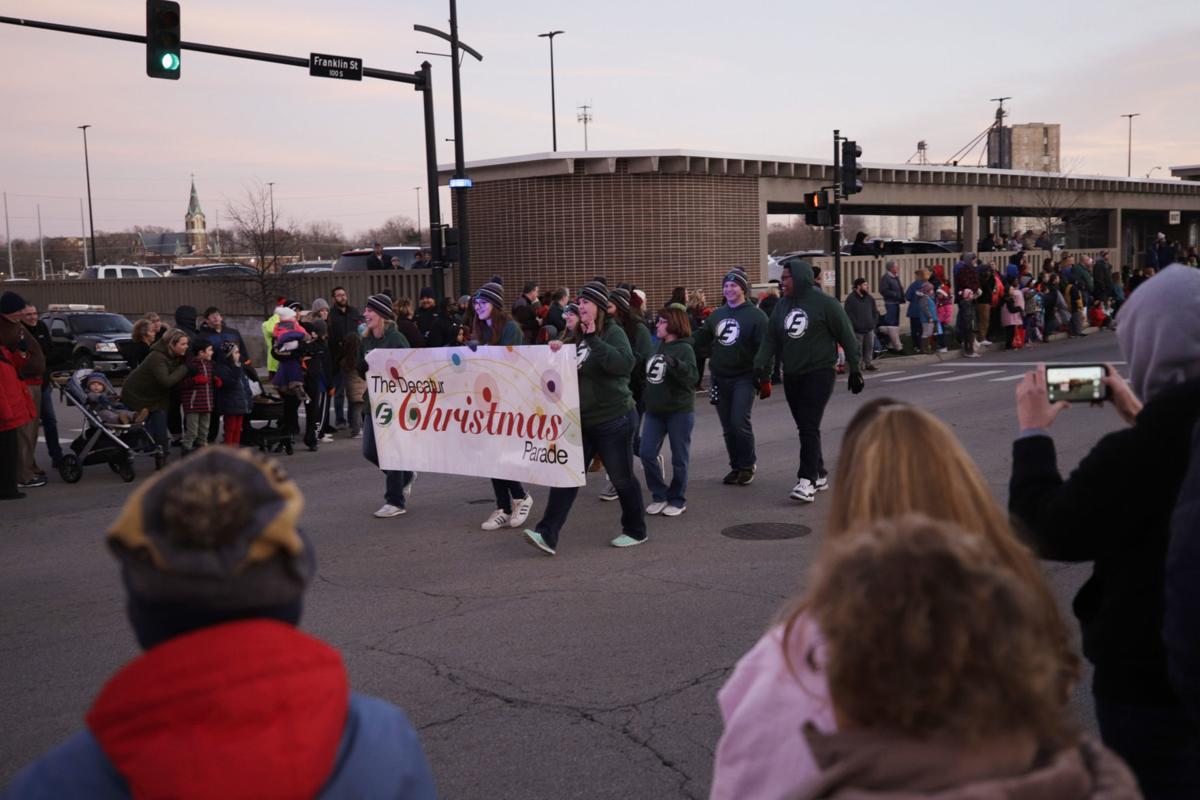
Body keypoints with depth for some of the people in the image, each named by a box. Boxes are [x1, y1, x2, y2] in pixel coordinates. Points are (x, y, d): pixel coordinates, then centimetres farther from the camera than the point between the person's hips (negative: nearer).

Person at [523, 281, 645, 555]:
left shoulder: (613, 333, -10)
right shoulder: (579, 335, 12)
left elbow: (625, 363, -29)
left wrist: (593, 340, -28)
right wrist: (558, 353, 3)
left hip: (612, 420, -7)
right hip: (580, 420, 7)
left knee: (622, 478, 6)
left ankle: (635, 531, 23)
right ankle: (547, 535, -3)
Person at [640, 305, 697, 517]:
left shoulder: (684, 349, -10)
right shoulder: (656, 348, 12)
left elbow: (691, 377, -23)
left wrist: (675, 364, -36)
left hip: (679, 411, -6)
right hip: (654, 410, 6)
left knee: (679, 458, 3)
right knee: (646, 453, -2)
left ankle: (677, 500, 18)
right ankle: (659, 496, 14)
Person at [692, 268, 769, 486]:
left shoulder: (755, 315, -5)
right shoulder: (716, 315, 11)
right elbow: (700, 342, 13)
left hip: (744, 377, -5)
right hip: (720, 377, 5)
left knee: (740, 422, -13)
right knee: (728, 427, 8)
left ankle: (747, 465, 6)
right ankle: (736, 466, 21)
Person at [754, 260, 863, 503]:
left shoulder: (824, 303, -7)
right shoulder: (782, 305, 11)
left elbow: (847, 336, -4)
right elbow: (770, 340, 9)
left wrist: (855, 369, -4)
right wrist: (761, 370, 0)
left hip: (819, 374, -6)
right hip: (791, 376, 6)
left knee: (809, 427, -13)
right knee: (805, 428, 9)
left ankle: (807, 481, -15)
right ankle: (819, 475, 20)